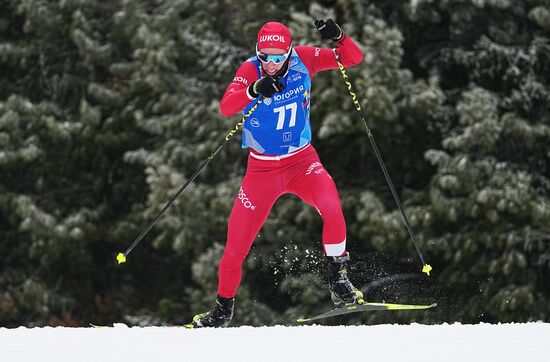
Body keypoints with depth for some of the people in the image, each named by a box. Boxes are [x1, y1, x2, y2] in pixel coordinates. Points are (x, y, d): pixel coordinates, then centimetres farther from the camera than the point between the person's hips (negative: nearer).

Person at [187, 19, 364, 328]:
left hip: (302, 162, 0)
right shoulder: (250, 70, -15)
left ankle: (339, 280, -15)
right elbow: (226, 107, -32)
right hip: (263, 169, 0)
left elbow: (354, 59, -8)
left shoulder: (303, 60, -10)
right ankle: (224, 307, 25)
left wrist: (338, 37, -28)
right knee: (236, 244, 1)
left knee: (331, 204, -31)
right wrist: (254, 90, -51)